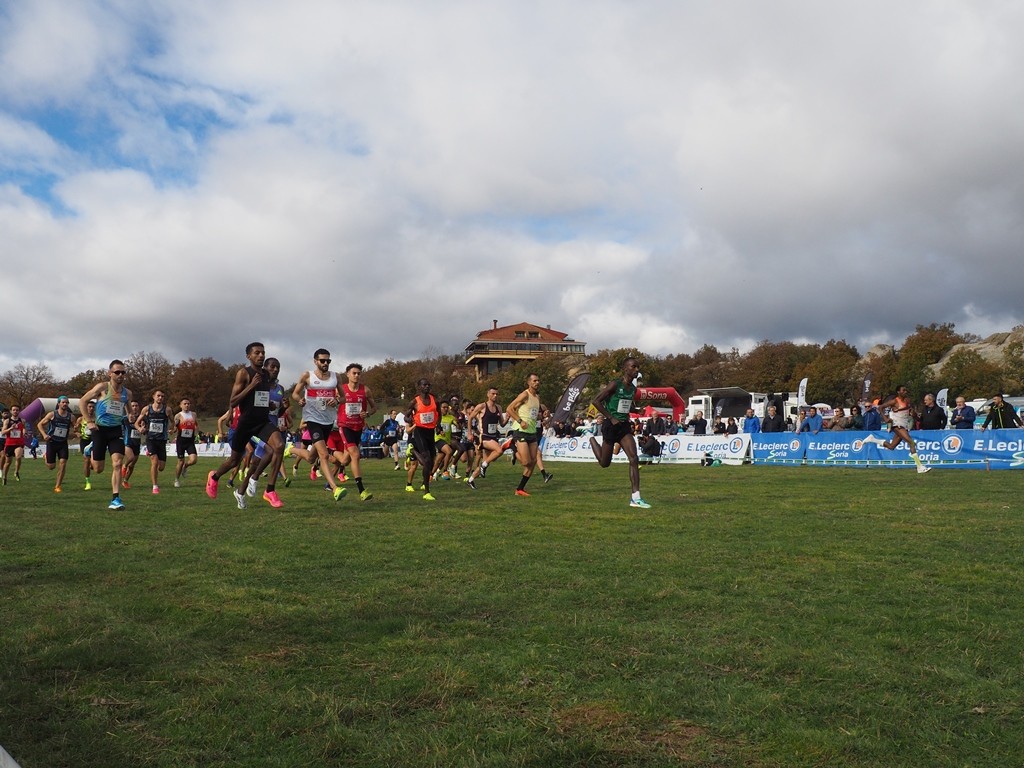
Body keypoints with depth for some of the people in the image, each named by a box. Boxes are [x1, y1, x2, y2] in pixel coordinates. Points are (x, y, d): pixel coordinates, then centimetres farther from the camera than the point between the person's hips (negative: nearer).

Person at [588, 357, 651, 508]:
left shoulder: (633, 388, 7)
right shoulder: (614, 384, -15)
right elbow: (596, 401, -15)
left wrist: (628, 415, 10)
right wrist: (611, 418, -17)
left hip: (624, 426, 6)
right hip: (611, 425, -6)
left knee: (634, 459, -11)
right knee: (604, 463, 9)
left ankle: (635, 498, -11)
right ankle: (592, 440, 41)